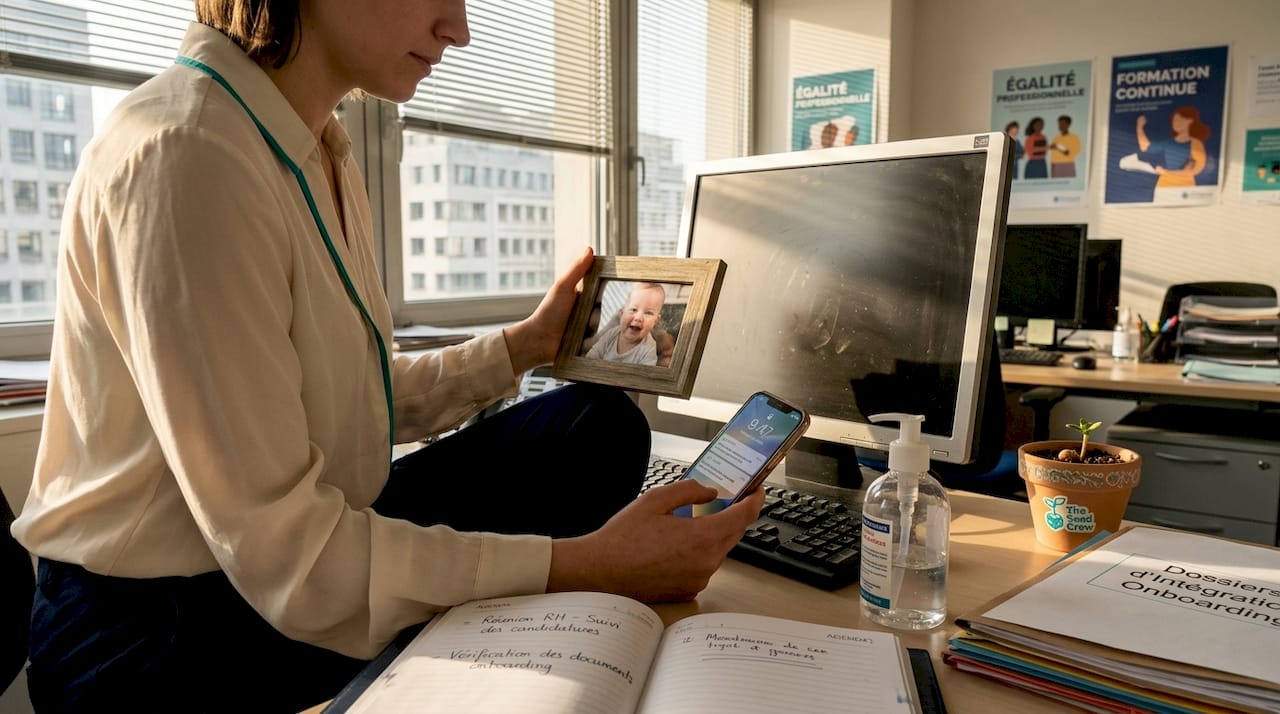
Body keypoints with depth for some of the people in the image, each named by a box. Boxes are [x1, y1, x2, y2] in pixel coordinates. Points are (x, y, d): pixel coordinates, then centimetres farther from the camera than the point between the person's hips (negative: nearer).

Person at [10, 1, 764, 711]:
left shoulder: (319, 151, 3)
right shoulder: (186, 156, -26)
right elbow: (281, 552, -28)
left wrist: (526, 344, 8)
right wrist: (588, 564, -28)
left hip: (309, 537, 8)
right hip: (167, 624, -8)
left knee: (601, 428, 1)